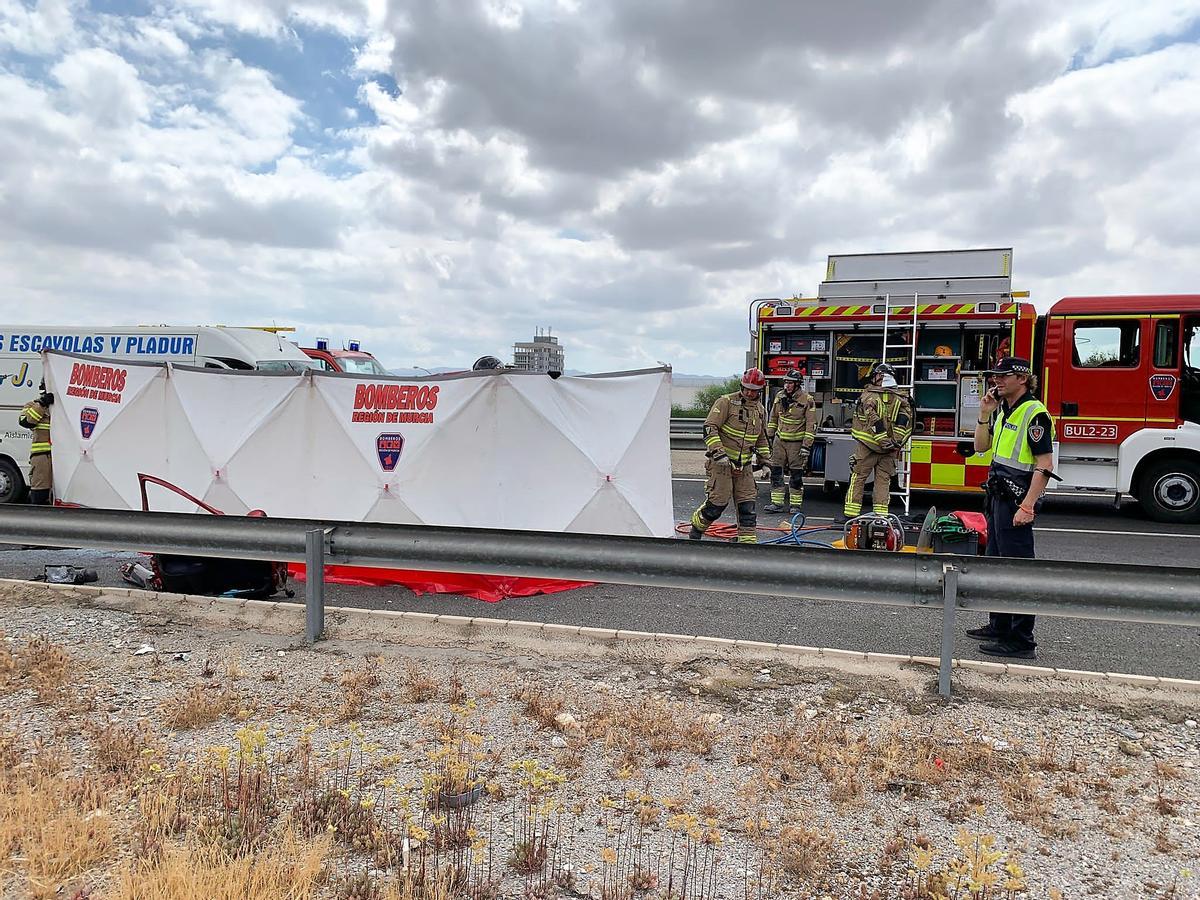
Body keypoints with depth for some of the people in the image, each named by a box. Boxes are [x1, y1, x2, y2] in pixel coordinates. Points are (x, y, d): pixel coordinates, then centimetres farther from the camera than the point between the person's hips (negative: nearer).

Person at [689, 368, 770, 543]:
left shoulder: (760, 410, 13)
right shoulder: (727, 402, -8)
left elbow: (762, 438, 26)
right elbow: (709, 428, -14)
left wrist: (764, 461, 21)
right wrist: (718, 452, -23)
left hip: (744, 466, 6)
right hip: (721, 461, -6)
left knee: (747, 505, 3)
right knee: (717, 502, -6)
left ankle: (748, 540, 9)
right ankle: (696, 529, 15)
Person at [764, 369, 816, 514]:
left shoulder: (807, 400, -10)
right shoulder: (779, 396, 5)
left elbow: (811, 425, -10)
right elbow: (773, 418, 16)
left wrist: (806, 446, -14)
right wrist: (769, 437, 15)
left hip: (796, 442, -5)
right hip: (779, 440, 5)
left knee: (796, 475, 2)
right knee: (776, 472, 2)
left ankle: (795, 504, 11)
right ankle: (777, 503, 9)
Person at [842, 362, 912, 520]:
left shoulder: (868, 395, -5)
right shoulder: (901, 398, 8)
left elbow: (874, 419, -18)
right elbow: (906, 420, -5)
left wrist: (884, 440, -17)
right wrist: (898, 442, -10)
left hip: (868, 446, -4)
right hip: (890, 449, 4)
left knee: (858, 478, 4)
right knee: (883, 480, 10)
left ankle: (851, 514, 2)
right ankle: (881, 516, 8)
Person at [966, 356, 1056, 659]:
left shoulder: (1034, 413, -16)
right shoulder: (1002, 410, 12)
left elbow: (1045, 466, -20)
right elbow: (981, 446, 17)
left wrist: (1027, 506, -26)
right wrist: (985, 413, 4)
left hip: (1016, 500, -10)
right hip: (998, 497, 10)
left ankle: (1021, 641, 0)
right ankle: (999, 626, 32)